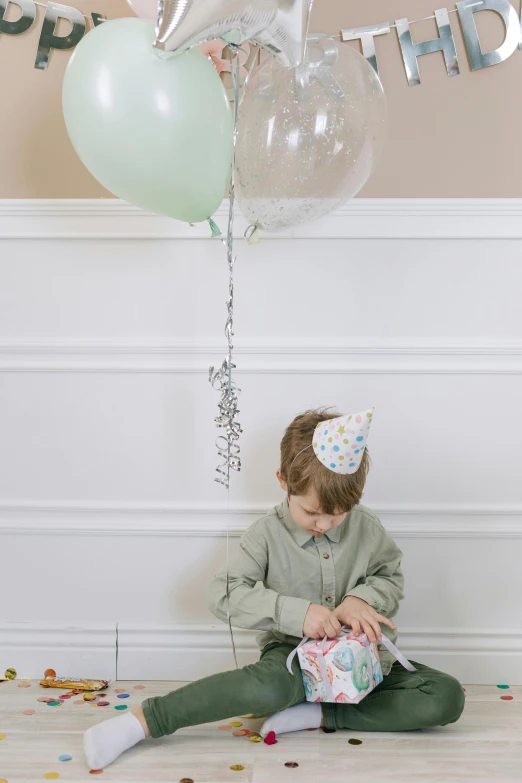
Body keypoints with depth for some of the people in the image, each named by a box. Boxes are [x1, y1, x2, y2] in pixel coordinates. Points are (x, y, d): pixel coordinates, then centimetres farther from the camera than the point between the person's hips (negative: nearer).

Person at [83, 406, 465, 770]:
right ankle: (141, 721, -31)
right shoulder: (269, 533, -10)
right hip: (294, 653, -4)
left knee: (447, 697, -17)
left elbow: (392, 577, 8)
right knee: (270, 689, -40)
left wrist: (361, 598, -16)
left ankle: (320, 714, -20)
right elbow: (224, 593, -16)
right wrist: (296, 612, -28)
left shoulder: (366, 526, -3)